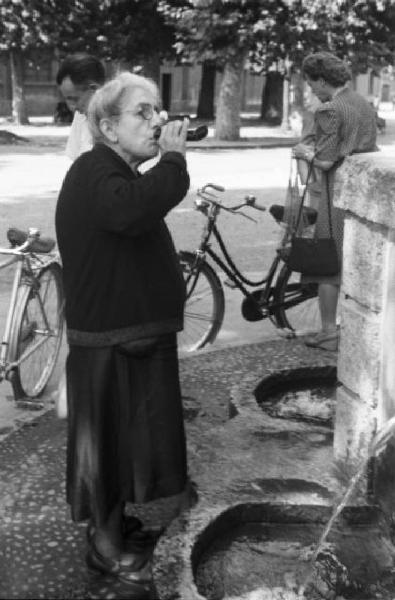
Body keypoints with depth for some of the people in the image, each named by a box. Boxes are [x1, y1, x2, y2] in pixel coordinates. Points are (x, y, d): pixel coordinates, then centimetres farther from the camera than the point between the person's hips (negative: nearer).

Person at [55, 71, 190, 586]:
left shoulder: (117, 172, 16)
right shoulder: (94, 172, -19)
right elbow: (130, 211, -40)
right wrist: (173, 158, -29)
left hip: (134, 330, 10)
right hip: (108, 340, -10)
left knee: (129, 433, 20)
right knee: (106, 437, 3)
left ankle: (115, 520, 37)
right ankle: (105, 543, 19)